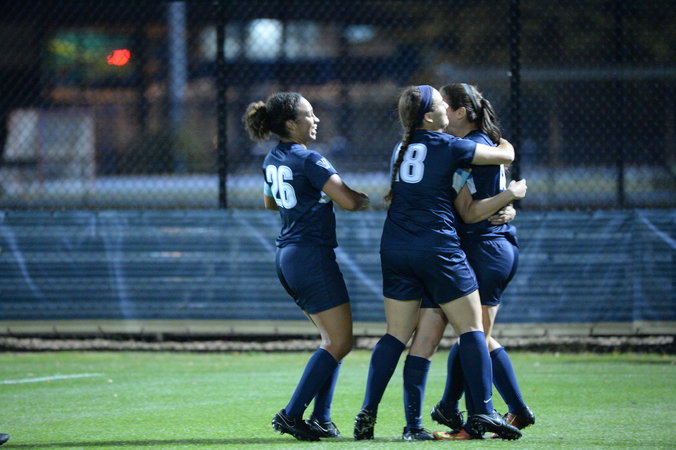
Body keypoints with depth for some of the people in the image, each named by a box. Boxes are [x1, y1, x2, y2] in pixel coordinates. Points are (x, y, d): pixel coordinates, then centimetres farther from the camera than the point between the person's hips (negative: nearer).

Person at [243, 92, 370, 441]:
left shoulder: (272, 160, 12)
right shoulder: (308, 159, -15)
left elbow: (269, 203, 30)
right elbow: (349, 201, -19)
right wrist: (366, 198, 2)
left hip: (286, 255, 9)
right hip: (312, 254, -9)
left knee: (332, 339, 15)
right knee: (340, 342, -6)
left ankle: (320, 419, 10)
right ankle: (292, 414, -12)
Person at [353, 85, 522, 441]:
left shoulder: (401, 149, 13)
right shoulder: (447, 146, -6)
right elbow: (505, 156, 1)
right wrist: (503, 141, 24)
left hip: (394, 248, 6)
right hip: (436, 248, -6)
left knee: (396, 334, 8)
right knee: (471, 328, 1)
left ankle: (368, 412, 0)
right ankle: (483, 411, -4)